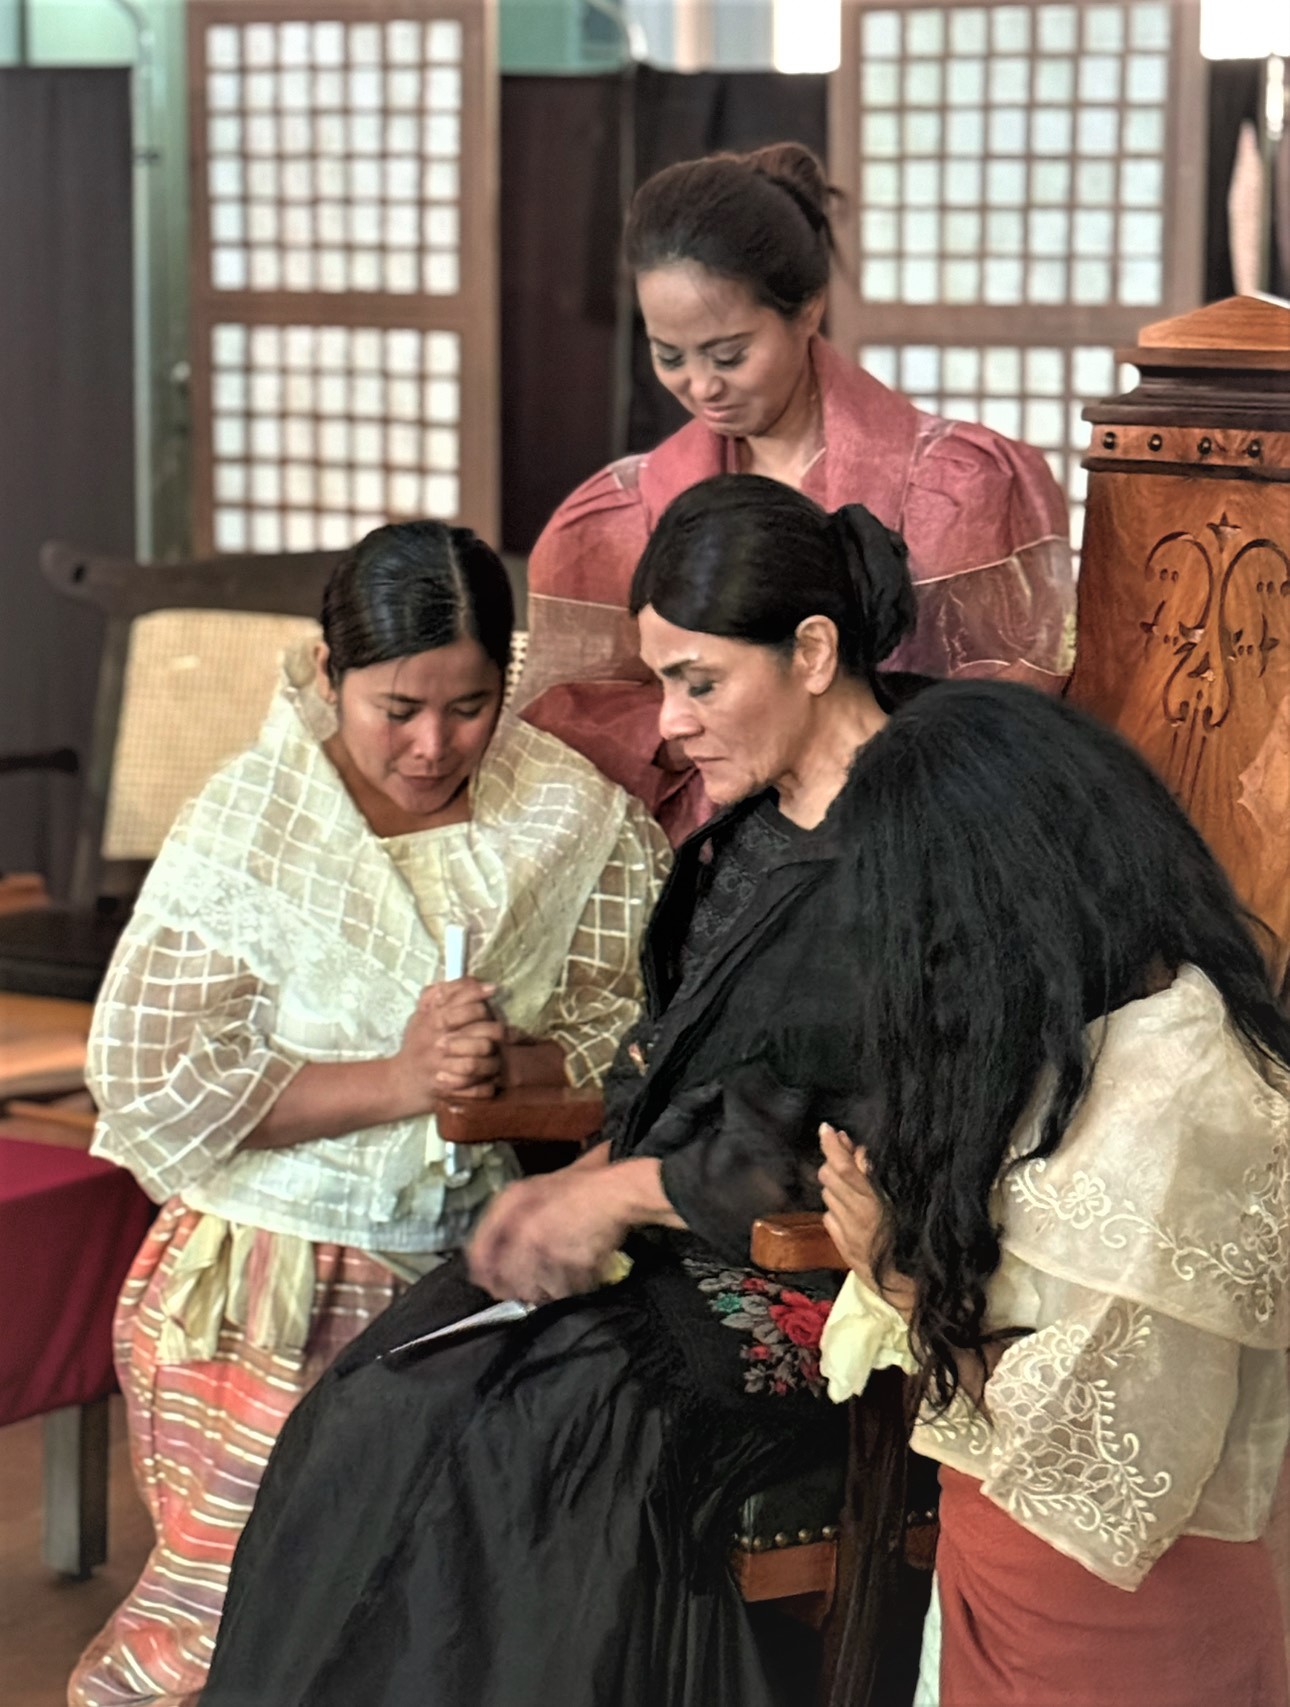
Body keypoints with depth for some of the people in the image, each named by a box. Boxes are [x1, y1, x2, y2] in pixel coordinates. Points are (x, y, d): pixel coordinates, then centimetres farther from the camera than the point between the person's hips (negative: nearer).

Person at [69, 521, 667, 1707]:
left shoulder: (572, 822, 1)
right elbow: (151, 1086, -13)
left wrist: (507, 1065, -19)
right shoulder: (248, 831, -10)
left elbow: (637, 1029, 2)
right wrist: (397, 1079, -18)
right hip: (262, 1286, -3)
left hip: (464, 1273, 3)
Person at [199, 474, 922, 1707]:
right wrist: (577, 1185, -1)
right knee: (377, 1405, -12)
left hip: (820, 1294, -8)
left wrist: (624, 1193, -13)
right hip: (680, 1248, 8)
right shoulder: (747, 828, 13)